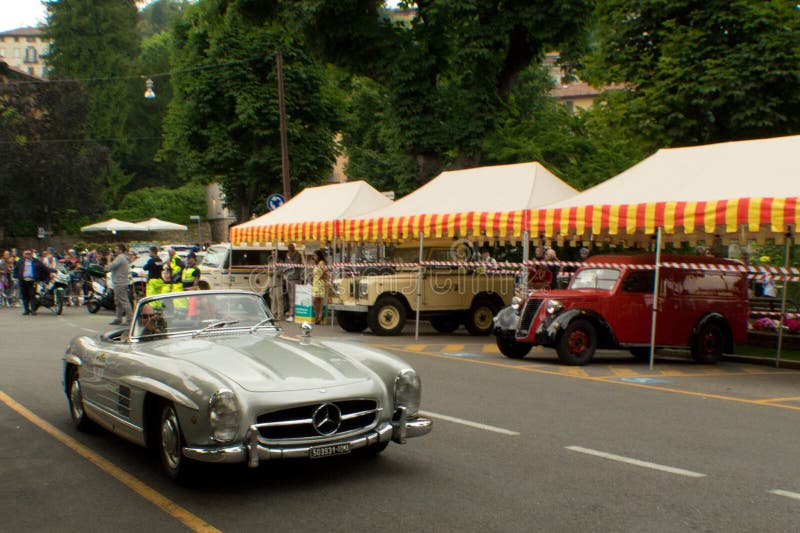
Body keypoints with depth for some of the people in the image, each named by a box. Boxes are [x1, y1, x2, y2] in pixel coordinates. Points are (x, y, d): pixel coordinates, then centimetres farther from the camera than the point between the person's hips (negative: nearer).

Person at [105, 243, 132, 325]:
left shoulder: (120, 258, -16)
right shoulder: (124, 258, 18)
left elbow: (109, 267, -20)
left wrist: (109, 260, -5)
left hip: (120, 284, -11)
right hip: (120, 283, 11)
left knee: (124, 301, -10)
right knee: (118, 302, 16)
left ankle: (130, 319, -11)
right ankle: (118, 319, 22)